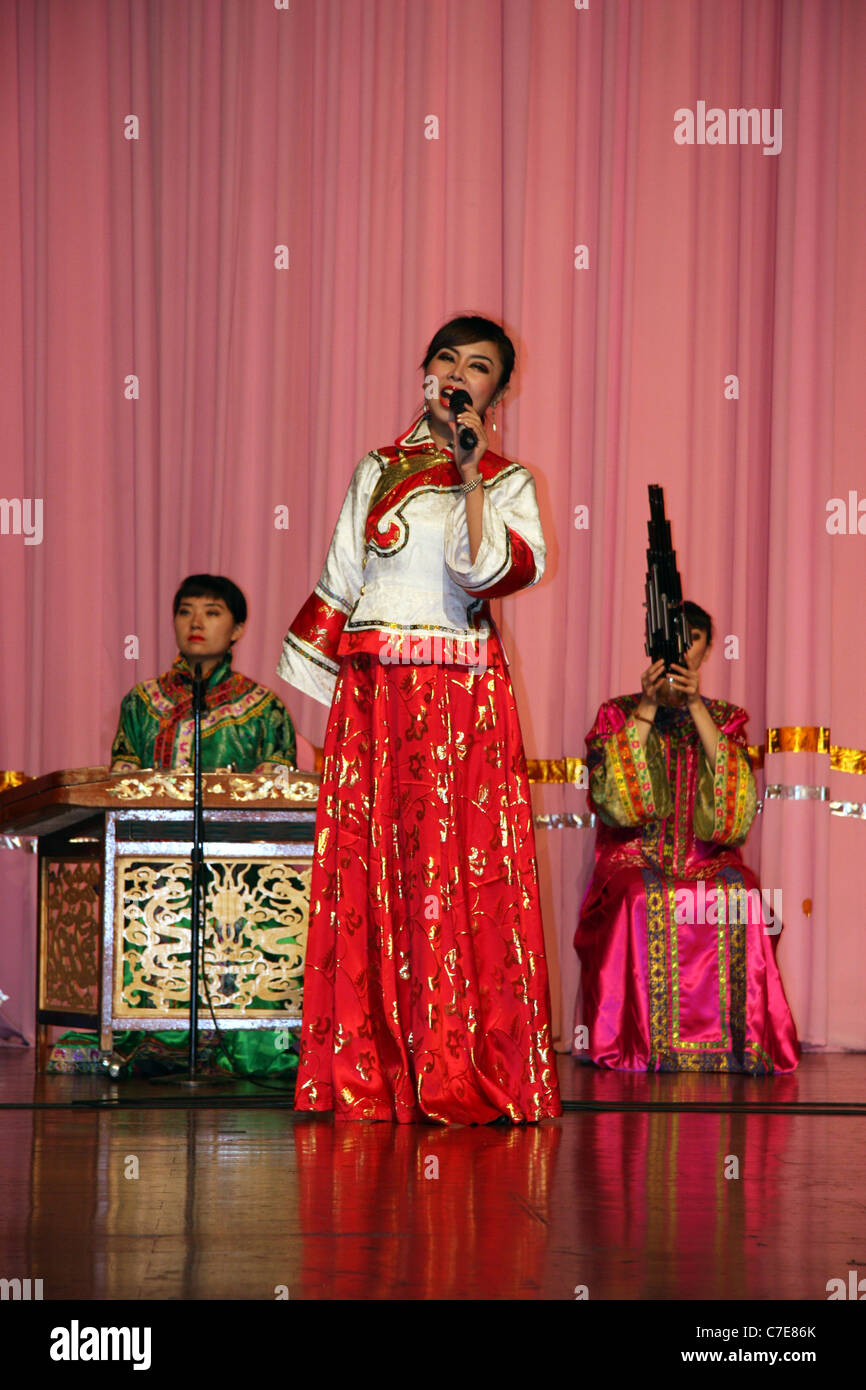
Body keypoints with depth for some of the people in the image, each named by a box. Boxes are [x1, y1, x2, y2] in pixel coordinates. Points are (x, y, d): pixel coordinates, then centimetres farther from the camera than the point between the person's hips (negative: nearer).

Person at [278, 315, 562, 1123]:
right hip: (371, 694, 3)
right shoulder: (378, 471, 15)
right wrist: (322, 673, 13)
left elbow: (492, 572, -12)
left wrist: (470, 479, -16)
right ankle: (373, 1076, 4)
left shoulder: (507, 480, 6)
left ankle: (466, 1074, -5)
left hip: (462, 698, -3)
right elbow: (339, 582, 17)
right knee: (369, 870, 0)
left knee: (466, 870, -8)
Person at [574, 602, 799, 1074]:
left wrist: (695, 706, -12)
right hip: (636, 859, -1)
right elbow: (610, 793, -7)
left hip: (707, 857, 1)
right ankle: (641, 1040, -32)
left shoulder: (725, 717, 16)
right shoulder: (618, 713, 12)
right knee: (644, 899, -36)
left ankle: (730, 1041, -30)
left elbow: (734, 798, -5)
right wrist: (648, 707, -11)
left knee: (738, 895, -32)